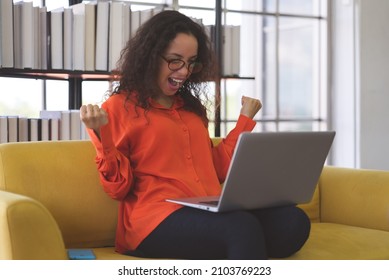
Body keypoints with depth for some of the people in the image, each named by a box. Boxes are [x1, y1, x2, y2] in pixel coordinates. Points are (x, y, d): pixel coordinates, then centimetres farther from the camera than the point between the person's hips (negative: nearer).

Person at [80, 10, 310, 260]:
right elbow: (118, 187, 2)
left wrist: (245, 118, 28)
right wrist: (101, 135, -14)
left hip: (209, 213, 6)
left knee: (292, 222, -24)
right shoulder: (119, 107, 6)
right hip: (158, 219, -6)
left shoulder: (191, 107, 24)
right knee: (242, 228, -37)